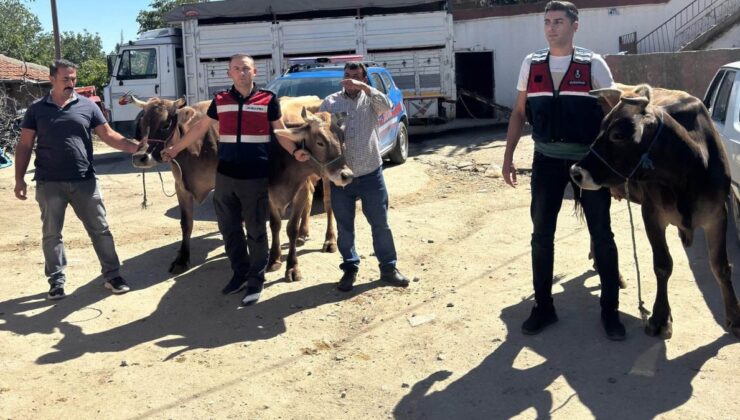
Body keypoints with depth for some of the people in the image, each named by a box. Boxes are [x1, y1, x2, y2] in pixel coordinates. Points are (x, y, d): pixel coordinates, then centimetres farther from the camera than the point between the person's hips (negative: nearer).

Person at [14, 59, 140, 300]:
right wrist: (19, 179, 0)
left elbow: (108, 136, 1)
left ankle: (113, 275, 14)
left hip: (85, 181, 0)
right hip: (49, 184, 0)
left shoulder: (87, 106, 3)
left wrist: (135, 147, -14)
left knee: (100, 229, 4)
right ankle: (57, 281, 21)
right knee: (51, 233, 8)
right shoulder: (37, 109, 4)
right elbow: (24, 146, 6)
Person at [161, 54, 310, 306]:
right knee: (229, 228, 12)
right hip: (224, 176, 4)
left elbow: (280, 131, 3)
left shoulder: (268, 100, -1)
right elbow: (200, 128, 16)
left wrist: (294, 152, -15)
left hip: (256, 178, -3)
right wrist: (175, 149, 18)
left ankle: (256, 283, 17)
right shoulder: (220, 101, 6)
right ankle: (240, 274, 30)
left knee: (256, 231, 5)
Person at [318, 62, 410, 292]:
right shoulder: (330, 102, 4)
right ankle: (350, 269, 24)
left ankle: (388, 268, 19)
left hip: (371, 174, -1)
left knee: (380, 224, 6)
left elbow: (387, 105, -19)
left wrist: (364, 87, -26)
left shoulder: (370, 99, 3)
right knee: (344, 226, 9)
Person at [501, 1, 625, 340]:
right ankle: (543, 307, 20)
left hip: (590, 159, -2)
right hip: (546, 160, 3)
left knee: (602, 234, 4)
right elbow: (519, 113, 12)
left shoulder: (593, 65, -1)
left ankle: (610, 310, 17)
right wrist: (508, 157, 6)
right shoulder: (531, 64, 7)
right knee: (542, 236, 6)